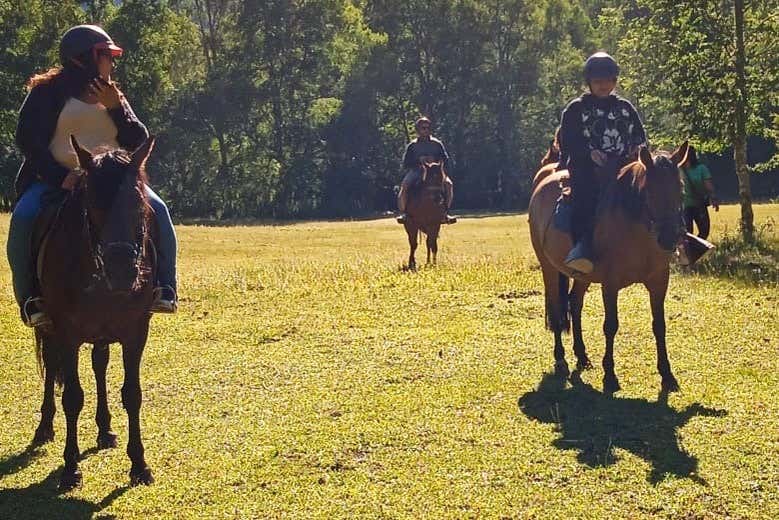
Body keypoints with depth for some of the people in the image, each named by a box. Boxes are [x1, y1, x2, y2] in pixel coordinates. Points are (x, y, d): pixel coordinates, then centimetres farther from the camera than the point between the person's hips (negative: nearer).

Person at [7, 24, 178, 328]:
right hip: (56, 179, -3)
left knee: (157, 211, -22)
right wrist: (60, 176, -21)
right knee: (23, 217, -32)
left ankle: (163, 289, -15)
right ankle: (30, 298, -23)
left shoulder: (114, 96, 19)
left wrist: (116, 108, -7)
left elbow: (139, 141, 10)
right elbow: (26, 139, -6)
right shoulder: (48, 92, 3)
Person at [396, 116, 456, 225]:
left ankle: (445, 213, -18)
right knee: (404, 186, -31)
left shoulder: (437, 144, 12)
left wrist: (435, 160, -11)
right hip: (416, 171, -1)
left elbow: (445, 160, 9)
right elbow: (405, 164, 4)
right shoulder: (412, 146, 9)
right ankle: (403, 213, -21)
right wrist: (419, 160, -11)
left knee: (448, 184, -26)